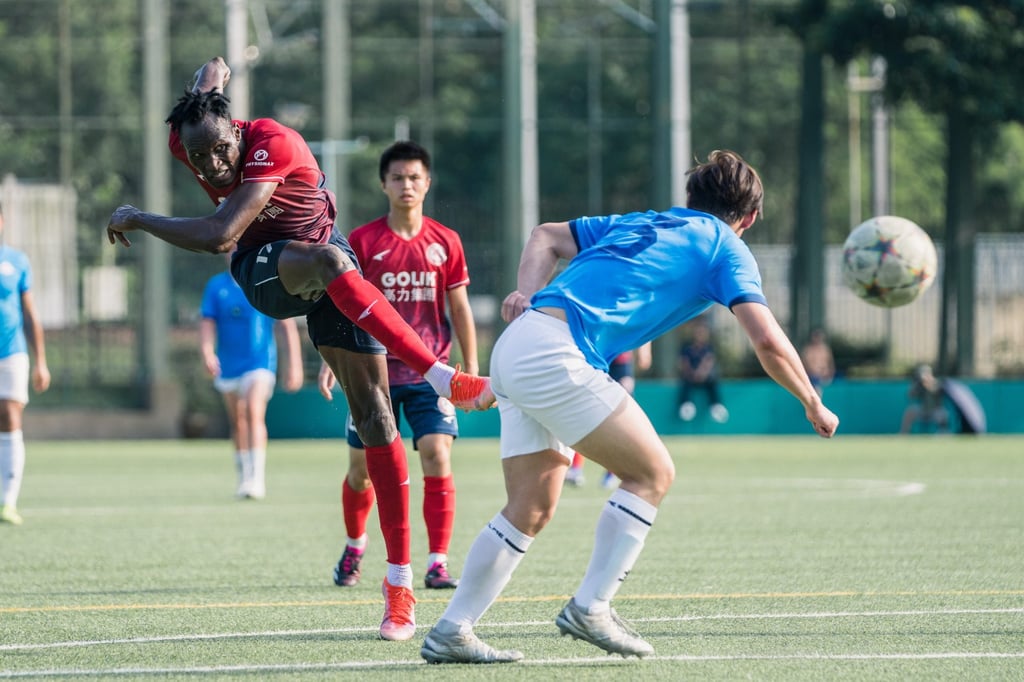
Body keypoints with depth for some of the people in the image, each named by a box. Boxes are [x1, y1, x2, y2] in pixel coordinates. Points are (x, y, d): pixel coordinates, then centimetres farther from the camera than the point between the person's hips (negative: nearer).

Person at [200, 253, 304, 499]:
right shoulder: (216, 285, 5)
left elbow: (287, 327, 0)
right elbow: (207, 323, 0)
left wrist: (294, 365, -4)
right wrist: (207, 352, -18)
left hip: (260, 365, -4)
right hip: (228, 367, 4)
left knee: (254, 413, -22)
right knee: (237, 423, 10)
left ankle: (257, 478, -27)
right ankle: (244, 478, 24)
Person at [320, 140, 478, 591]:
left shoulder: (445, 242, 4)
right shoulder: (362, 241, 0)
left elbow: (459, 308, 9)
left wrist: (472, 368, 6)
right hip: (375, 372, 0)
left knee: (437, 456, -15)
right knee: (361, 466, 6)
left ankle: (437, 565, -12)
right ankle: (354, 545, 33)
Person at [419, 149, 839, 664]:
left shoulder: (637, 224, 29)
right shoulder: (726, 250, 7)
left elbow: (546, 236, 32)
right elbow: (768, 342, -2)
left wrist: (527, 292, 15)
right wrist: (812, 404, 11)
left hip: (513, 349, 8)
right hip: (555, 356, -8)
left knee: (532, 508, 12)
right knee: (651, 474, 3)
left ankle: (451, 631, 10)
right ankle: (590, 607, 0)